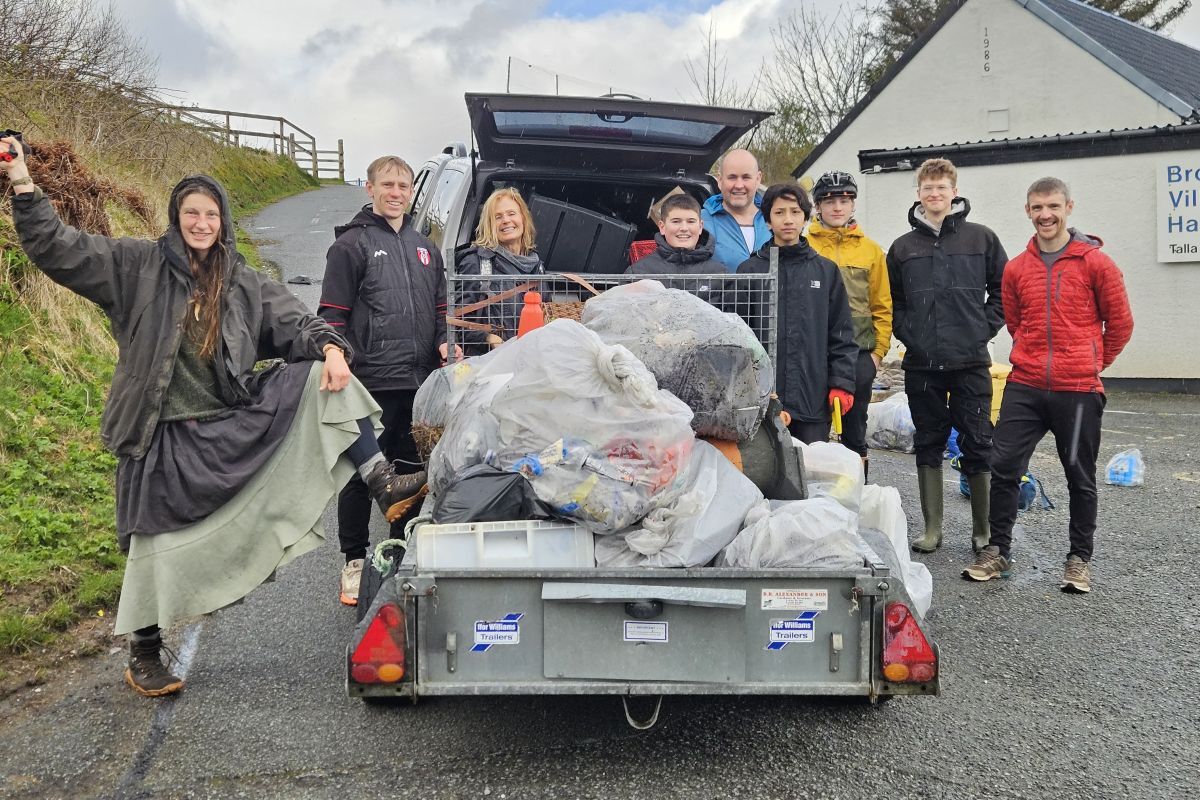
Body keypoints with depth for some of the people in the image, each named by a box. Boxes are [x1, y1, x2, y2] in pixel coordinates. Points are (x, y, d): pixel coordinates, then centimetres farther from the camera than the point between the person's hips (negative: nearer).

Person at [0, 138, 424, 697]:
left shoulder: (247, 285, 9)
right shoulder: (137, 266, 0)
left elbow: (295, 324, 1)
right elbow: (57, 249, -4)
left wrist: (330, 347, -19)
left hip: (235, 420, 2)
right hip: (167, 438, -2)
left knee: (322, 379, -14)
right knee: (159, 544, 2)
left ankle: (385, 486, -17)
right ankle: (143, 653, 25)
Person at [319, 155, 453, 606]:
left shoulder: (424, 248, 19)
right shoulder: (351, 244, 0)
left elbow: (439, 309, 25)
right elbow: (333, 315, -4)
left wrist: (442, 342, 7)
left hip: (419, 381, 6)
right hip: (371, 380, -5)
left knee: (412, 469, 12)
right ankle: (355, 561, 11)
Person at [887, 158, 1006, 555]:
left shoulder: (981, 239, 4)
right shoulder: (903, 247, 8)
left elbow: (1004, 290, 8)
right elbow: (892, 302, 15)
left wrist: (984, 329, -1)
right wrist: (908, 334, 2)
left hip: (971, 362, -2)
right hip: (921, 365, 2)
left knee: (978, 446, 1)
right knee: (928, 446, 8)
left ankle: (984, 530, 13)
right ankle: (932, 529, 18)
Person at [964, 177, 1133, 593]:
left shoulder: (1094, 262, -4)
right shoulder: (1015, 268, 6)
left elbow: (1120, 323, 5)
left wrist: (1092, 364, 13)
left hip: (1078, 390, -3)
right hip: (1024, 387, 3)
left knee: (1080, 475, 8)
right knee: (1003, 465, 0)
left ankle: (1079, 558, 22)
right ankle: (997, 551, 14)